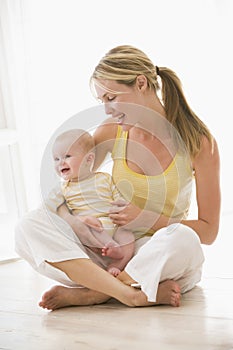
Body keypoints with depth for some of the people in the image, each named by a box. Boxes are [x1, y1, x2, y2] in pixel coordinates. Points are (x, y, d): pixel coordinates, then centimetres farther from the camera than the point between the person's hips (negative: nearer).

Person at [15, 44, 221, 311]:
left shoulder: (199, 142, -8)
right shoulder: (112, 131, 1)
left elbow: (208, 231, -4)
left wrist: (147, 219, -16)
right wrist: (69, 219, -13)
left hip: (165, 260, -3)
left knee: (182, 239, -39)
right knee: (29, 227, -19)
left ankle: (86, 293, -23)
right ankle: (134, 295, -31)